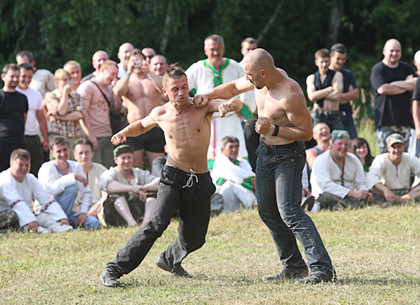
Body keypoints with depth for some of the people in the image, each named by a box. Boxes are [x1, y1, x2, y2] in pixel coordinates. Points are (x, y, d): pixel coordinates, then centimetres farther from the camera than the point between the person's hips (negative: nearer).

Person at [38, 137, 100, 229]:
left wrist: (83, 212, -15)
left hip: (69, 212, 5)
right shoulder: (47, 168, -12)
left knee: (94, 223, -22)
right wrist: (73, 177, -31)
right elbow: (51, 190, -33)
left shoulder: (75, 166, 5)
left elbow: (86, 193, 3)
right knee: (73, 187, -28)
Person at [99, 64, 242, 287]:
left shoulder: (202, 106, -8)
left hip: (200, 182, 2)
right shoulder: (160, 114, -2)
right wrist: (125, 132, 1)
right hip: (172, 178, -2)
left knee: (194, 239, 11)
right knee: (157, 224, -24)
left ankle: (169, 260, 46)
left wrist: (228, 106, -46)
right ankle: (113, 270, -25)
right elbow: (142, 125, 21)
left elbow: (237, 105, -23)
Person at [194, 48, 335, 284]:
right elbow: (233, 88, 16)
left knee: (289, 212, -18)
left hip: (288, 154, -9)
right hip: (266, 151, 9)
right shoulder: (262, 80, -3)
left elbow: (306, 132, -22)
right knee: (268, 211, 12)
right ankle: (294, 265, 22)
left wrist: (273, 130, -30)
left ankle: (323, 269, -20)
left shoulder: (290, 95, -28)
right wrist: (208, 96, 0)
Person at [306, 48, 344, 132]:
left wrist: (319, 94, -3)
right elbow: (312, 96, -6)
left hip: (334, 116, -1)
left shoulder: (337, 75, 6)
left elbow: (336, 95, -8)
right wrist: (330, 88, -6)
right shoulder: (311, 78, 12)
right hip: (318, 117, 1)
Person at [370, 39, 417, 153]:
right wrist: (407, 86, -4)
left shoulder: (406, 68, 15)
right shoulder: (378, 69, 1)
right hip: (385, 120, -4)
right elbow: (382, 89, -15)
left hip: (404, 118, 4)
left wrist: (393, 85, -8)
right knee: (385, 151, -8)